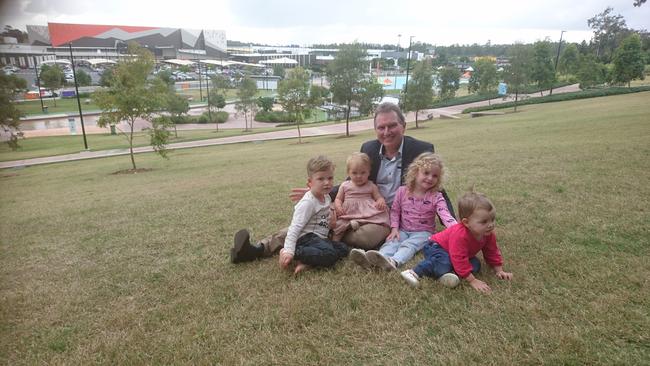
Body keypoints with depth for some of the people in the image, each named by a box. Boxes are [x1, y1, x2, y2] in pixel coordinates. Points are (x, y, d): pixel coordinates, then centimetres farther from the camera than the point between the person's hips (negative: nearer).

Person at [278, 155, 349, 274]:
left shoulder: (327, 197, 12)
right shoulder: (308, 202, -16)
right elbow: (295, 228, -21)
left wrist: (332, 219, 10)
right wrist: (289, 251, -30)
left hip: (320, 238, 10)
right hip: (306, 237, -10)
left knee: (343, 249, -6)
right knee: (329, 255, -30)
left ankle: (306, 262, -18)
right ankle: (296, 253, -21)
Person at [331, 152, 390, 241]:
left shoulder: (371, 186, 13)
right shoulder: (345, 186, 15)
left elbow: (379, 197, 12)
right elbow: (338, 199, 17)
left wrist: (381, 201, -13)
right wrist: (338, 206, -6)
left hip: (367, 213, 0)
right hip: (347, 213, 0)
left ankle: (357, 223, -35)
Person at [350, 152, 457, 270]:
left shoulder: (436, 197, -6)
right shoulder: (402, 191, 0)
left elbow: (445, 215, -20)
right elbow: (395, 211, 7)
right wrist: (394, 228, -8)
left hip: (423, 232, -2)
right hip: (403, 230, 2)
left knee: (408, 245, -31)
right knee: (392, 241, -26)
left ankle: (394, 261, -61)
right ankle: (372, 260, -53)